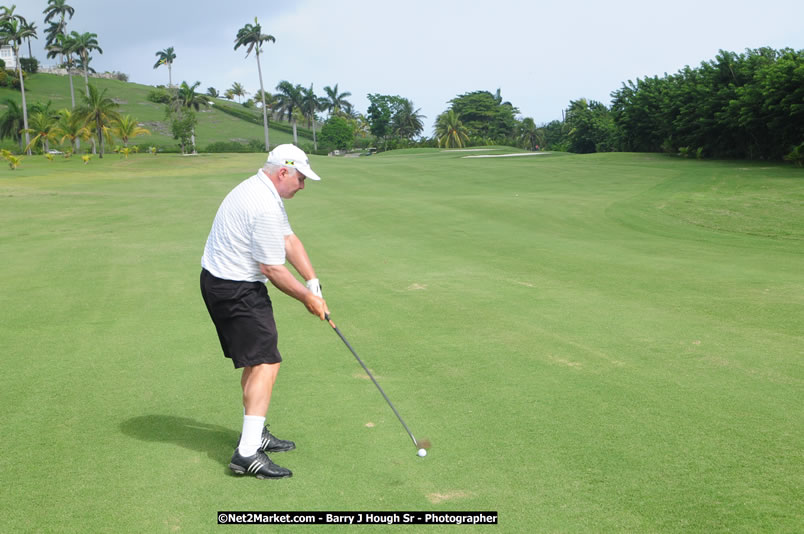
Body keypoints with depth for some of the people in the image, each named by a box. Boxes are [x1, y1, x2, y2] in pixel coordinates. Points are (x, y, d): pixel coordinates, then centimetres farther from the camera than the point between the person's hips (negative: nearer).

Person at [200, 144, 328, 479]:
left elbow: (289, 241, 10)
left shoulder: (260, 190, 11)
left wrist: (313, 282, 1)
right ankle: (248, 453, -14)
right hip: (236, 290, -11)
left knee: (255, 362, 18)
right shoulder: (265, 207, -23)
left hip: (219, 280, 11)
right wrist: (307, 298, -7)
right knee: (265, 363, -12)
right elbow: (272, 269, -19)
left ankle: (255, 434, 29)